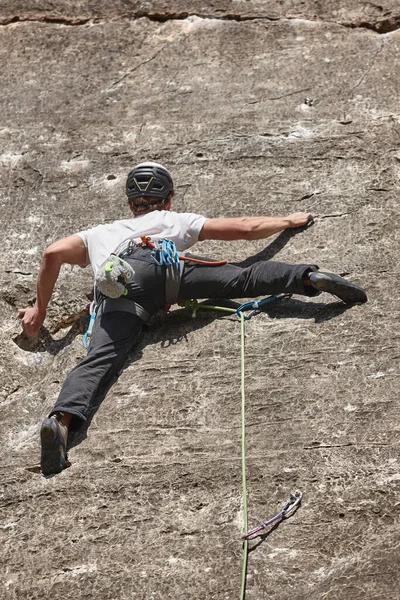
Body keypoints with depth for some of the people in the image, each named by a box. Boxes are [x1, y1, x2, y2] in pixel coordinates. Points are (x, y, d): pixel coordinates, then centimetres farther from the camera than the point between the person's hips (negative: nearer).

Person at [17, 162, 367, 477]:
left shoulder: (100, 234, 45)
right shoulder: (175, 220, 41)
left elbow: (54, 253, 28)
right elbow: (245, 228, 39)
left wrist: (40, 309, 37)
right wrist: (289, 221, 55)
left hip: (119, 280, 0)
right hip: (165, 263, 0)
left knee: (101, 359, -19)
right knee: (244, 278, -2)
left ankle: (65, 419, -42)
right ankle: (309, 278, -24)